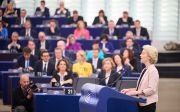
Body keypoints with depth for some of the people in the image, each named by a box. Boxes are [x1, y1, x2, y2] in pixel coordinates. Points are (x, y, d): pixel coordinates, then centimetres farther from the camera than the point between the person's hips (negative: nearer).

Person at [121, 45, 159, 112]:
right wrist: (129, 90, 7)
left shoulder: (153, 70, -14)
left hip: (148, 104, -9)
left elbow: (151, 89, -20)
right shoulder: (145, 70, 14)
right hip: (142, 103, 9)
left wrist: (135, 92, -21)